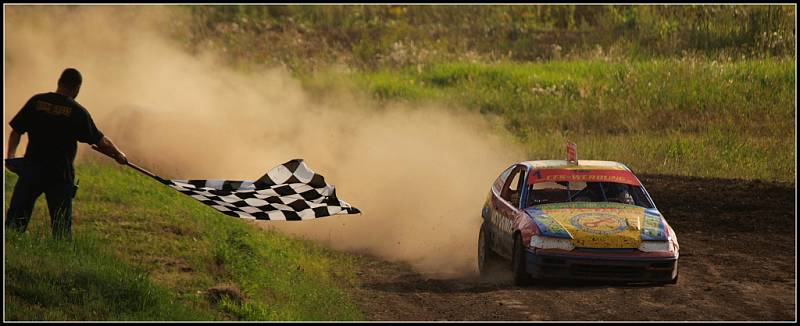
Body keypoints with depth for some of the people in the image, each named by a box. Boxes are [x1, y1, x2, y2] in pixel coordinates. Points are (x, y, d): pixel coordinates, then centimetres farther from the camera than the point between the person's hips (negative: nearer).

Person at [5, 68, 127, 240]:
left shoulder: (36, 101, 2)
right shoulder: (78, 112, -4)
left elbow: (16, 131, 1)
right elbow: (100, 141, 1)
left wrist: (11, 156, 5)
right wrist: (118, 154, 15)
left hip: (31, 169, 2)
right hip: (60, 174, -2)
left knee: (16, 219, 6)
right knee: (62, 225, 4)